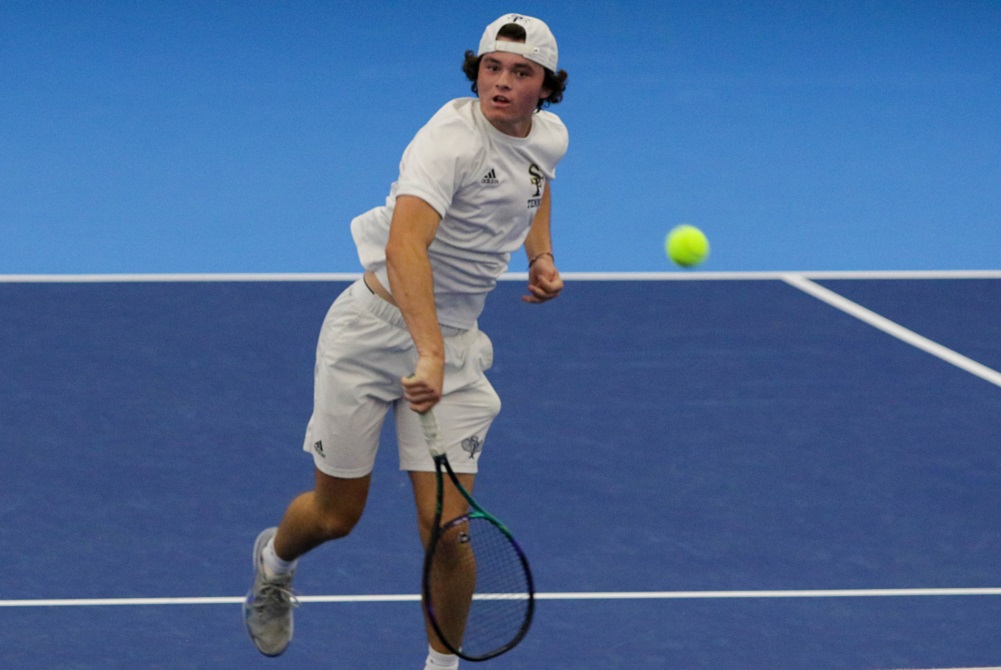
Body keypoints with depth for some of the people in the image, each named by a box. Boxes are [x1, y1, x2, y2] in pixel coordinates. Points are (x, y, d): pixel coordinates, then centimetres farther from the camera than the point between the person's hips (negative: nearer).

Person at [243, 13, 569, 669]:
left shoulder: (550, 137, -1)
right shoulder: (451, 140, -26)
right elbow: (404, 246, -42)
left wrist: (542, 257, 9)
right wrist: (429, 354, -53)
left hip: (453, 342, 5)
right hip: (375, 325, -5)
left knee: (445, 523, -7)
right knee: (335, 514, 10)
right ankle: (274, 561, 46)